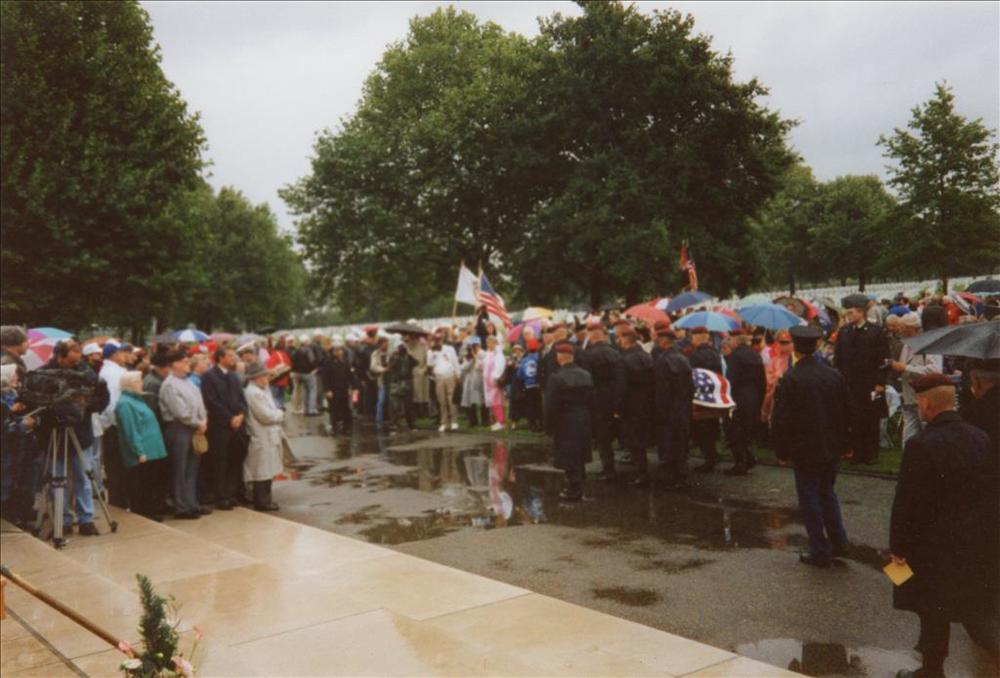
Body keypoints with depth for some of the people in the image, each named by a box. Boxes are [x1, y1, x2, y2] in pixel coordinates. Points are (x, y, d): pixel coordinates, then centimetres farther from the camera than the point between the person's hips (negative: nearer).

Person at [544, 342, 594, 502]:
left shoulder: (557, 377, -16)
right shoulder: (586, 375, 3)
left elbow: (551, 406, -14)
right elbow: (591, 401, 8)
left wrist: (549, 427, -5)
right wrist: (589, 420, 15)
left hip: (565, 423, -6)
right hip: (583, 422, 6)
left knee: (569, 458, 2)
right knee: (579, 457, 17)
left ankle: (574, 490, 7)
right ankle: (577, 488, 28)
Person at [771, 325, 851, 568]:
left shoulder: (790, 379, -17)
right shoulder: (835, 375, 0)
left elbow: (781, 420, -15)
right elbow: (846, 413, 8)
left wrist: (782, 451, -4)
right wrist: (844, 444, 17)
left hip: (804, 449, -5)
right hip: (832, 448, 6)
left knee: (809, 498, 5)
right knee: (827, 492, 22)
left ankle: (821, 552, 10)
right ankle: (838, 541, 23)